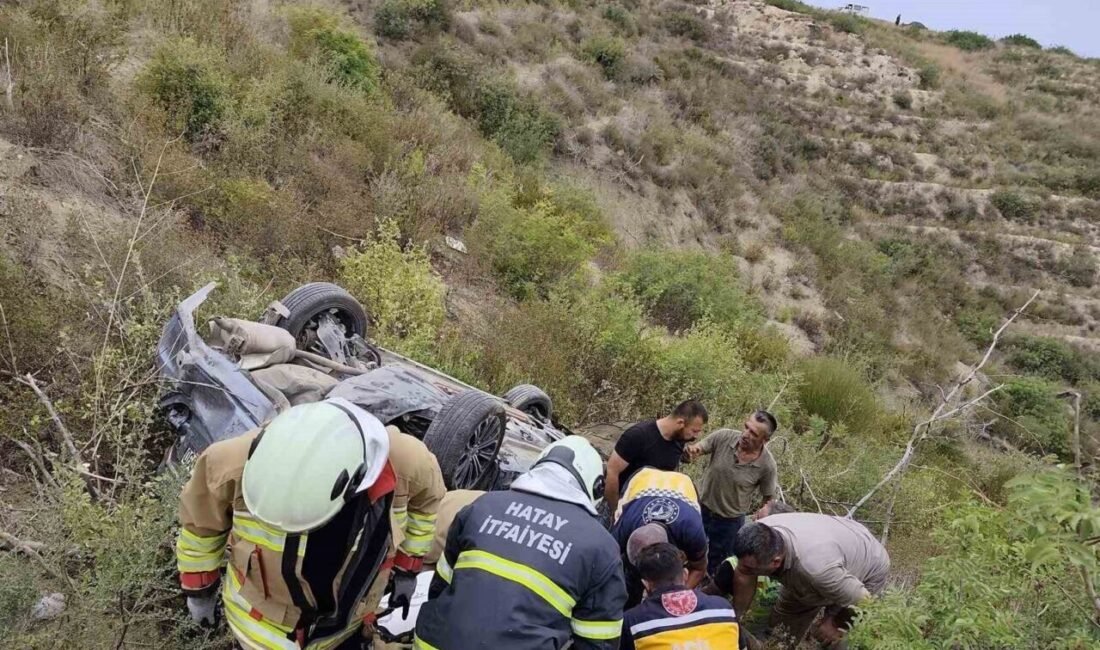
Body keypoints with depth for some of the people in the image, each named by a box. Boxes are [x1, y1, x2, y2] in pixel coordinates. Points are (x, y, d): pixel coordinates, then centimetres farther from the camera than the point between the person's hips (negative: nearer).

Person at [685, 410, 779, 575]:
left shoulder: (767, 465, -22)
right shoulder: (724, 436, -21)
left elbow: (768, 496, -5)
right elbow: (696, 450, -12)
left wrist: (765, 509, -28)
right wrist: (692, 451, -36)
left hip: (731, 521, -2)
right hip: (703, 510, 2)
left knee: (715, 567, 16)